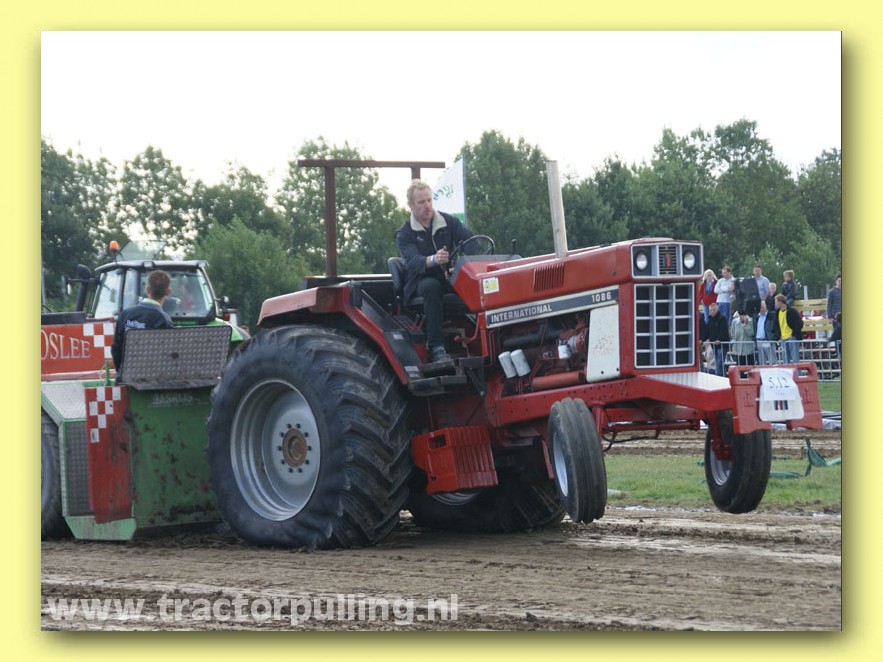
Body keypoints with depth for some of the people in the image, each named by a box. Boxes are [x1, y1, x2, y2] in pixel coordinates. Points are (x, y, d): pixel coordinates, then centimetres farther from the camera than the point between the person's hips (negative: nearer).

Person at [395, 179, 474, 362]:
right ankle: (436, 348, -41)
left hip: (450, 278, 2)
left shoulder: (448, 222, 9)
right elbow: (413, 261, -19)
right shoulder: (404, 234, 0)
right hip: (421, 280, -2)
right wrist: (433, 260, -42)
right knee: (432, 286, -38)